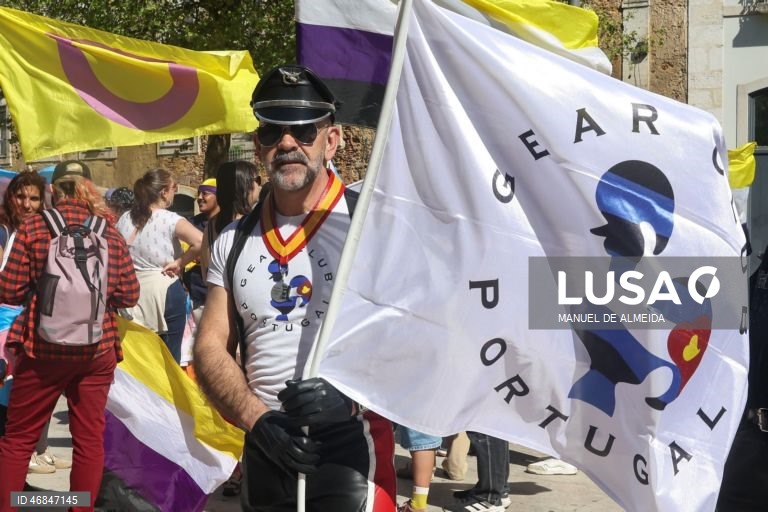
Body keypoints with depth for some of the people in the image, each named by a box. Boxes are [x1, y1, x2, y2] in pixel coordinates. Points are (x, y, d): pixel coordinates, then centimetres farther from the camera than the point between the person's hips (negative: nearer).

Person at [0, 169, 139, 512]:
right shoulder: (109, 232, 2)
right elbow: (130, 295, 3)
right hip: (98, 349, 2)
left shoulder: (33, 227, -4)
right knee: (90, 438, 10)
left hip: (43, 347, -2)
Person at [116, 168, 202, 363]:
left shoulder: (124, 219, 6)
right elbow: (200, 242, -25)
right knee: (170, 358, 4)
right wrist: (178, 263, -12)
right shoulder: (170, 220, -11)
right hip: (164, 291, -5)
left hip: (133, 293, 5)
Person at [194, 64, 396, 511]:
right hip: (264, 450, 5)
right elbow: (211, 345, 8)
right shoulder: (234, 242, 10)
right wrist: (258, 419, -8)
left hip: (349, 447, -4)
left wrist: (351, 397, -22)